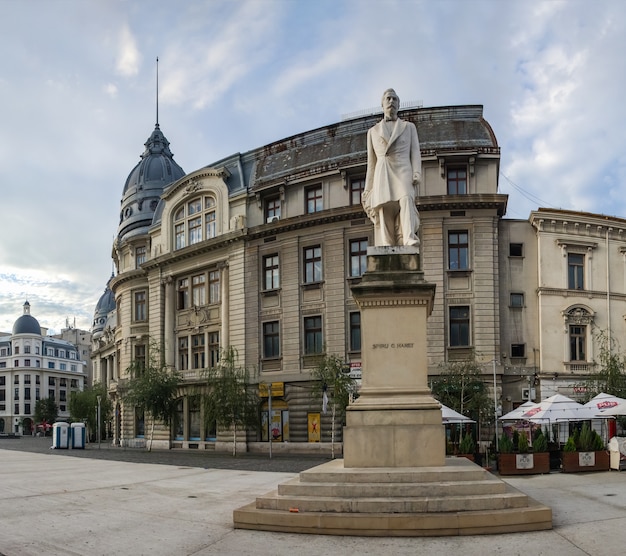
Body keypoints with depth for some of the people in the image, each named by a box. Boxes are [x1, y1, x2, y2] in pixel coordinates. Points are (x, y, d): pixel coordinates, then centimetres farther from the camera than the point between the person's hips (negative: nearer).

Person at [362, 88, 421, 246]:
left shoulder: (409, 127, 20)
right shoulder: (373, 131, 23)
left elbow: (415, 153, 10)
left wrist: (417, 174, -9)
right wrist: (368, 189, 13)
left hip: (403, 172, -2)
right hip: (382, 177, 2)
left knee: (406, 199, -32)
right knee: (385, 211, -18)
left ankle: (409, 240, -50)